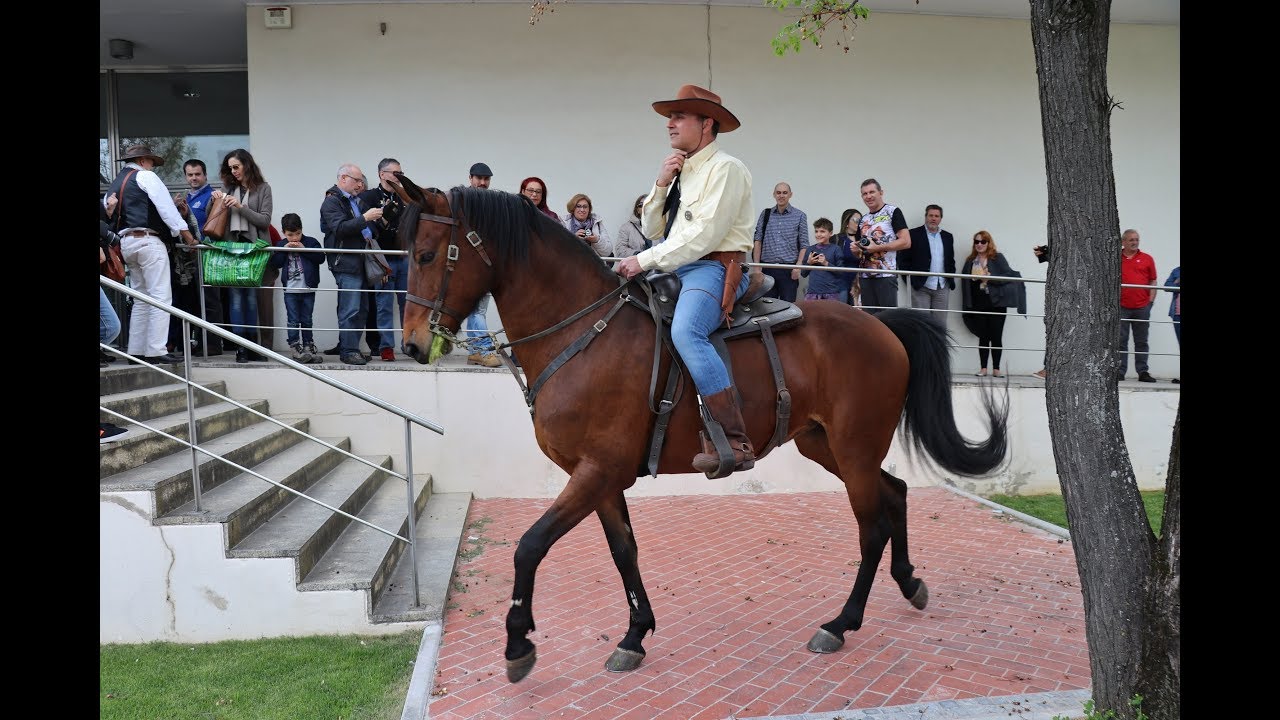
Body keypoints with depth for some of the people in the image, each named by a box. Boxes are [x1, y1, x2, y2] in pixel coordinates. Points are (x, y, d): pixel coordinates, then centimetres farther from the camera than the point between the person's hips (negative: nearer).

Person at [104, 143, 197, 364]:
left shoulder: (114, 185, 23)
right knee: (161, 297, -10)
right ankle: (156, 351, -16)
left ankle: (136, 350, 10)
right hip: (148, 240, -9)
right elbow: (167, 207, -9)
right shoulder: (145, 176, -2)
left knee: (141, 298, 13)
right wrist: (188, 237, -8)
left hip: (126, 243, 9)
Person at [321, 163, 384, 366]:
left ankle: (347, 347, 19)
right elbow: (340, 228, -21)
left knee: (359, 309, 11)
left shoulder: (356, 201, 21)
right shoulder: (332, 202, -6)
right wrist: (364, 218, -23)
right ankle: (348, 351, -5)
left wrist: (377, 217, 15)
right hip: (345, 263, -9)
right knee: (350, 309, -9)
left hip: (360, 262, 9)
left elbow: (363, 227, 34)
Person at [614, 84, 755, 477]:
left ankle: (734, 443, -37)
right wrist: (661, 184, 4)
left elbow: (703, 236, -17)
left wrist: (646, 261, -19)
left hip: (714, 269, -10)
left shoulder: (725, 168, -6)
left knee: (685, 332, -35)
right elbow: (652, 230, 18)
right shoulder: (680, 171, 21)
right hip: (676, 269, 10)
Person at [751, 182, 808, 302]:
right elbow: (758, 241, 7)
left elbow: (804, 245, 3)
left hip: (789, 269, -2)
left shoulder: (799, 216, 5)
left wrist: (798, 266, -9)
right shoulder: (766, 214, 10)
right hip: (767, 268, 2)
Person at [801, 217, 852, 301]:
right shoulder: (810, 249, 11)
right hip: (812, 293, 3)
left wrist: (826, 263, -13)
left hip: (831, 294, -3)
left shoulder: (836, 249, 1)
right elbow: (803, 274, 15)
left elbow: (842, 273, -4)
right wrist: (809, 263, -2)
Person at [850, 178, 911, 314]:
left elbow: (906, 242, -10)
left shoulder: (892, 212, 0)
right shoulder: (863, 219, 18)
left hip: (886, 275, -6)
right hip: (865, 276, 6)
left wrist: (877, 247, -15)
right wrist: (855, 250, 2)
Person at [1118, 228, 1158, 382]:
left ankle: (1142, 372, 10)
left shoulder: (1147, 259, 8)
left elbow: (1153, 281, 10)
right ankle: (1120, 372, 4)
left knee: (1141, 342, 6)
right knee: (1120, 341, 0)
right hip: (1121, 307, -1)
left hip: (1142, 307, 1)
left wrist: (1151, 301, 1)